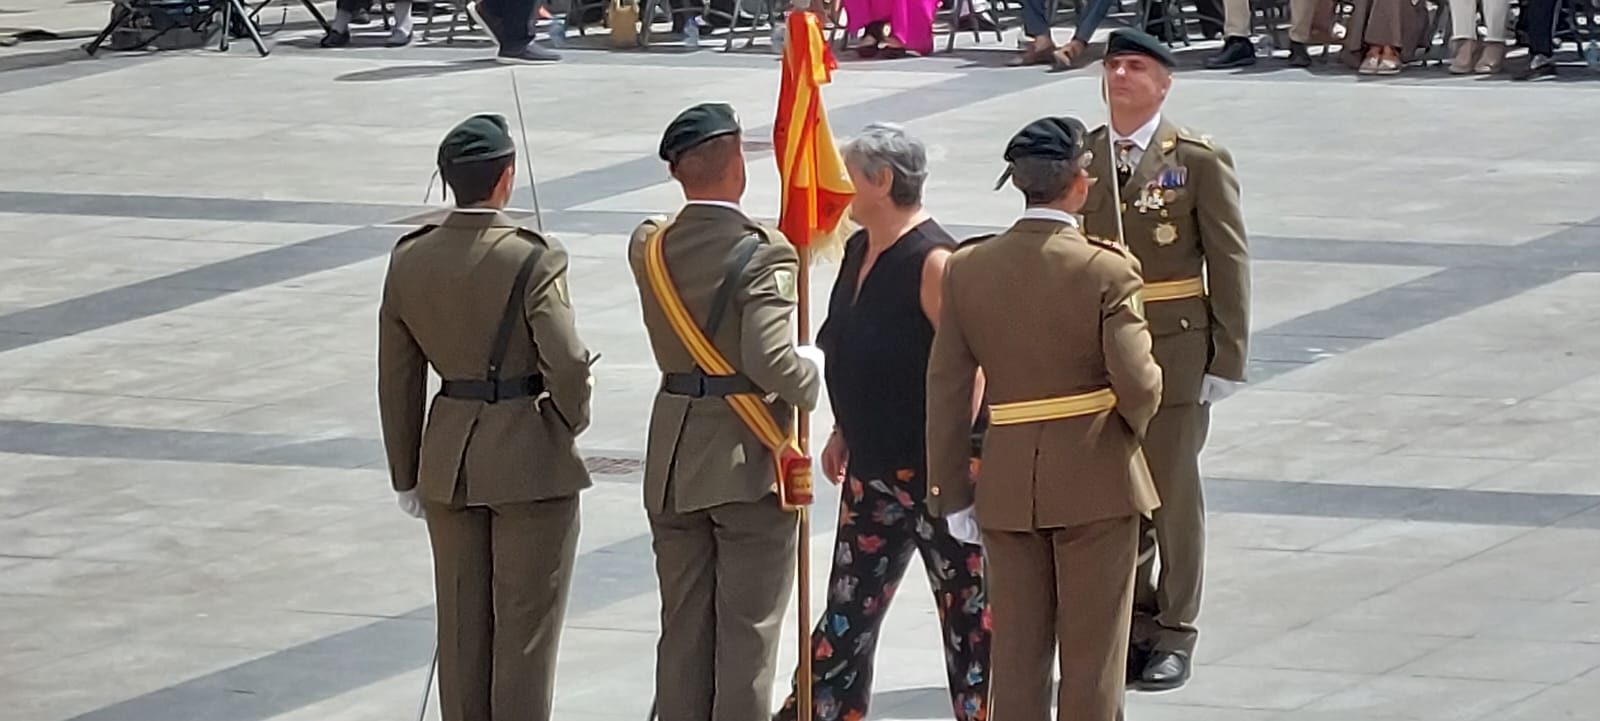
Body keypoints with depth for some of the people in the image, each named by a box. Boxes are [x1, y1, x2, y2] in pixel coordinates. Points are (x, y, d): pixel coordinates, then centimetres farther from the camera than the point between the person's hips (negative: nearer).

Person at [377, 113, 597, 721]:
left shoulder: (409, 261, -1)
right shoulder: (533, 261, -17)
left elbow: (397, 380, 5)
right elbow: (567, 363, -23)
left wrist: (406, 475, 14)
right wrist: (573, 420, -1)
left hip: (449, 463, 5)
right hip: (531, 461, -5)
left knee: (461, 625, 14)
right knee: (526, 625, 4)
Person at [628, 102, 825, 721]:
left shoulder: (649, 247, 1)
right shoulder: (763, 254, -18)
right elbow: (770, 361, -26)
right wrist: (812, 372, -6)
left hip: (672, 464, 6)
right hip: (748, 462, -6)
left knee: (682, 626, 13)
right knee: (747, 631, 1)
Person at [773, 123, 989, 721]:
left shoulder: (932, 261, -19)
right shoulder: (859, 251, 9)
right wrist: (844, 432, 18)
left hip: (934, 470, -9)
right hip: (873, 466, 9)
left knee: (968, 613, 2)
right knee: (849, 609, 15)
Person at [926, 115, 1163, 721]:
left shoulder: (967, 269, -2)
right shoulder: (1107, 270, -14)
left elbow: (946, 390, 1)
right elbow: (1137, 384, -17)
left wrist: (950, 489, 7)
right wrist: (1135, 422, 6)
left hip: (1007, 482, 4)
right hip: (1094, 478, -4)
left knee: (1016, 651, 11)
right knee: (1092, 652, 6)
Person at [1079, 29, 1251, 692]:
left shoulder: (1199, 160, -4)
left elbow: (1229, 263, -4)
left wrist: (1228, 359, -7)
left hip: (1174, 351, -3)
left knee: (1173, 489, 3)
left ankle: (1174, 633, 12)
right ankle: (1131, 624, 18)